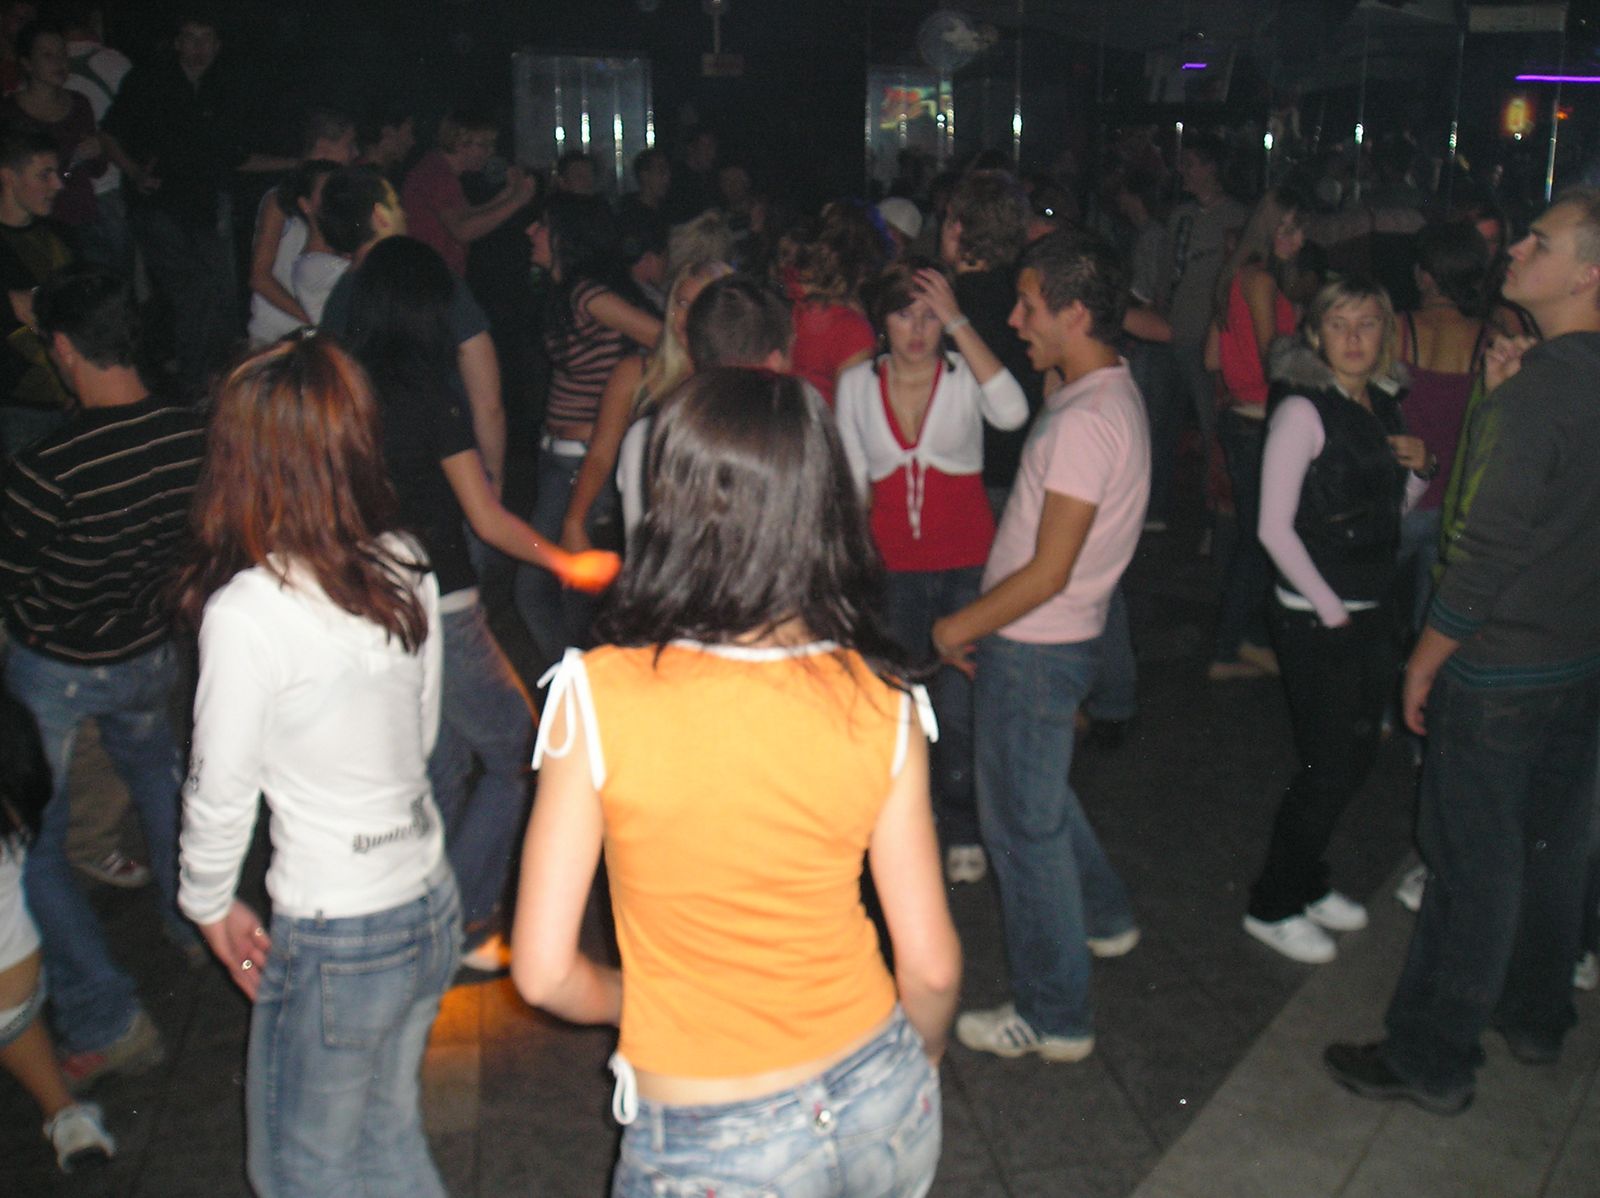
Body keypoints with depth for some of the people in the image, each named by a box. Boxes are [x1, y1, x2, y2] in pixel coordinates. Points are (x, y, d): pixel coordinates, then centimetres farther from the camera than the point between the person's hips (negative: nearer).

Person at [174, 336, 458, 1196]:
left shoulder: (247, 610, -22)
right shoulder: (406, 569, -4)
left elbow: (221, 791, -11)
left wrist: (210, 903, 6)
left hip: (335, 936, -6)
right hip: (431, 905, 6)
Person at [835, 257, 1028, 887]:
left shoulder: (965, 377, -5)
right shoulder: (856, 385, 3)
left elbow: (1012, 412, -28)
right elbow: (854, 483, 11)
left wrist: (958, 323, -24)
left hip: (967, 565, -2)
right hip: (894, 568, 2)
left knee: (956, 709, -2)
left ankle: (963, 829, 21)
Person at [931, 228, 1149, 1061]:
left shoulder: (1086, 421, -24)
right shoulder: (1109, 394, 8)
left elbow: (1048, 572, -25)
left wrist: (959, 628, -12)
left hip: (1035, 648, -10)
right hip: (1048, 639, 10)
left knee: (1023, 821, 2)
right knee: (1037, 795, 27)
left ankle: (1054, 1015, 16)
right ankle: (1102, 919, 46)